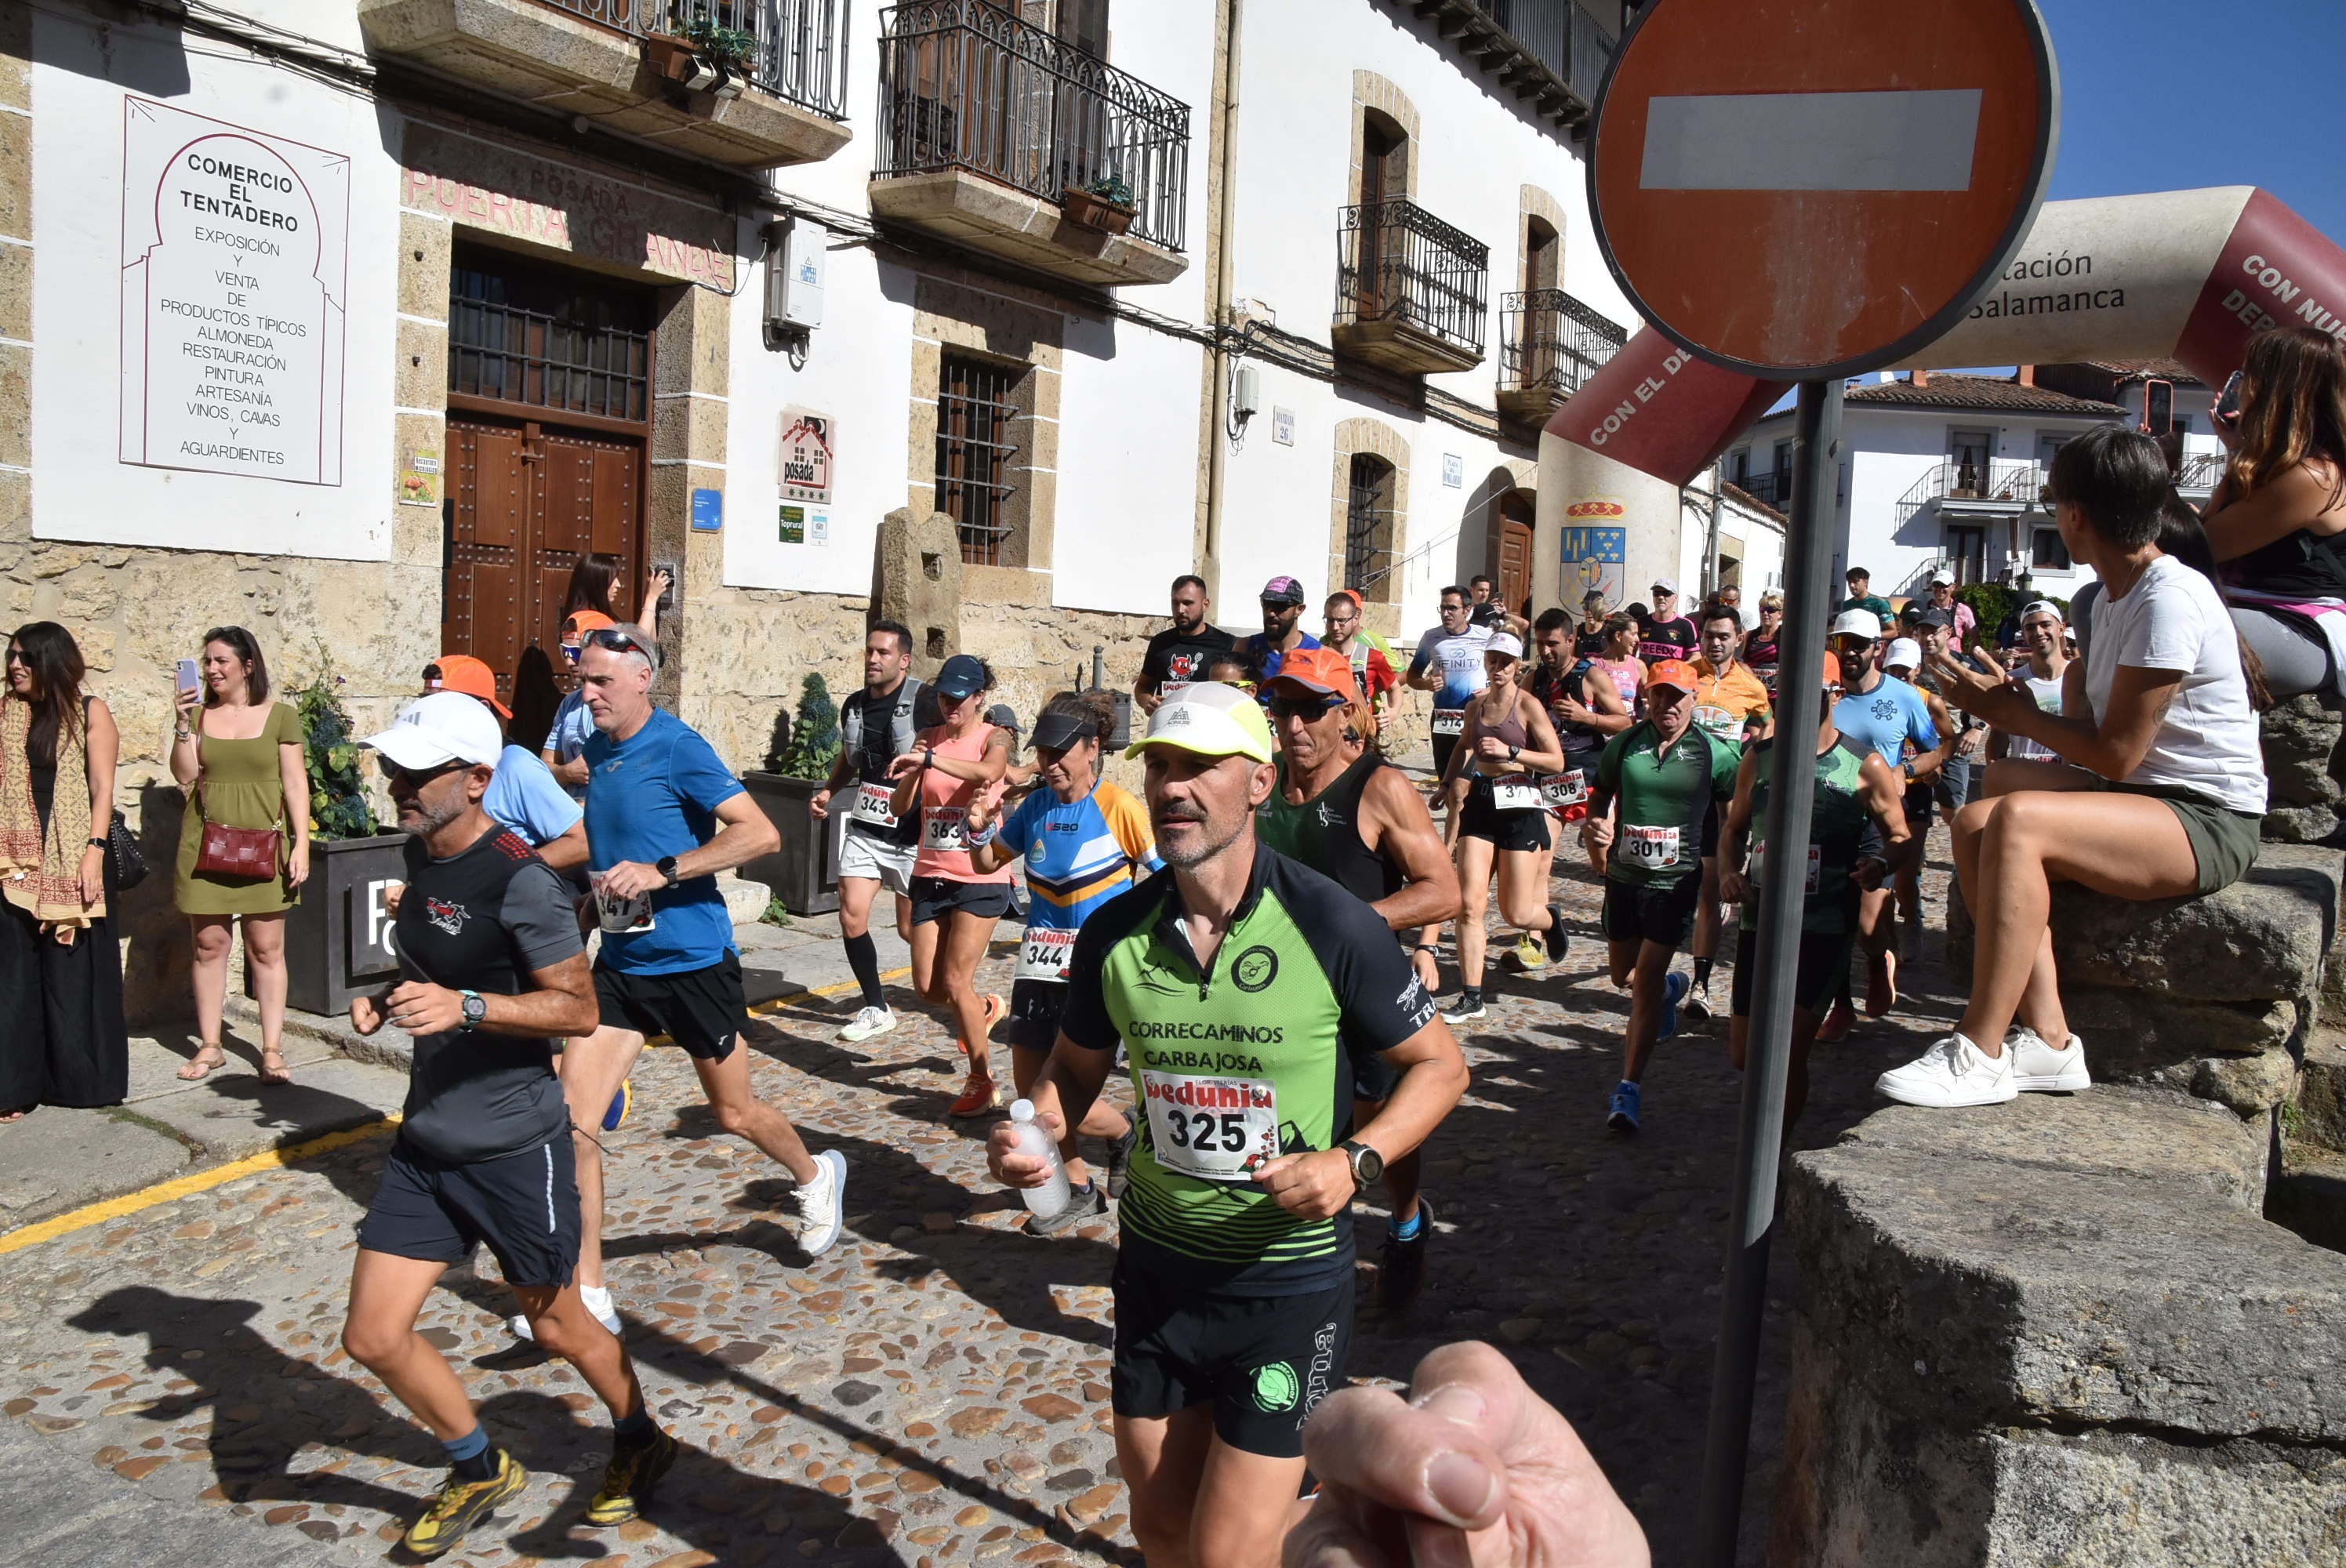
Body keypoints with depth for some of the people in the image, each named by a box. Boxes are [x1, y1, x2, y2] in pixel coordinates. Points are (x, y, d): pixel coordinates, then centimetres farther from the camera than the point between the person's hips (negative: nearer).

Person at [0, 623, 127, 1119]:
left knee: (74, 969, 4)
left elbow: (102, 788, -4)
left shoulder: (90, 712, 0)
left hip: (72, 856, -3)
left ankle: (79, 1078, 14)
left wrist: (95, 851, -14)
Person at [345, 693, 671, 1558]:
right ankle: (481, 1469, 30)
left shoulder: (520, 878, -21)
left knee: (555, 1325, 11)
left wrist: (465, 1006, -30)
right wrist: (388, 1000, 1)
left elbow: (578, 1007, -19)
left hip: (514, 1146, -7)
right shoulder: (422, 856, 5)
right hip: (424, 1145, 8)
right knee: (373, 1336, 6)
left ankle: (641, 1444, 40)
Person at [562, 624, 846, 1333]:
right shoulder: (597, 749, 6)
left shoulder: (676, 747, -16)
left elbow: (760, 832, -24)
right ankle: (587, 1293, 6)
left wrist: (661, 872, -29)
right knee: (572, 1118, -5)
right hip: (619, 962, 6)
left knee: (735, 1114, 12)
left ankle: (816, 1177, 43)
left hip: (692, 960, -6)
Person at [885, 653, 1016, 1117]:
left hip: (980, 879, -5)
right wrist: (910, 773, -14)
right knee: (928, 987, 6)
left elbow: (988, 772, -31)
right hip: (931, 876, 5)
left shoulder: (994, 738, -5)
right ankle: (987, 1009, 38)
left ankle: (983, 1082, 9)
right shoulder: (929, 737, 8)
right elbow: (900, 807, 5)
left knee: (955, 983, -7)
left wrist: (927, 758, -37)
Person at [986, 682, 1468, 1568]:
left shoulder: (1332, 929, -18)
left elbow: (1441, 1067, -7)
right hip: (1157, 1268, 4)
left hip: (1290, 1281, -4)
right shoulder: (1116, 933, -6)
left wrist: (1353, 1162, -22)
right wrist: (1033, 1133, -10)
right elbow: (1077, 1068, 11)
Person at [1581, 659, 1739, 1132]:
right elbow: (1601, 794, 14)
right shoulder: (1624, 744, 0)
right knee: (1624, 976, 20)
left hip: (1676, 882, -4)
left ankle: (1629, 1088, -4)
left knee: (1645, 982, -11)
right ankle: (1671, 988, 57)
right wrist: (1593, 825, -7)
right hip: (1624, 875, 4)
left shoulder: (1713, 753, -7)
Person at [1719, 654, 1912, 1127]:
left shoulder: (1865, 767, -3)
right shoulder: (1760, 757, 7)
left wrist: (1880, 864, -19)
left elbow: (1903, 839, 4)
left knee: (1787, 1053, -9)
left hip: (1825, 928, -4)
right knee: (1743, 1055, 10)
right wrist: (1727, 874, -3)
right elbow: (1734, 829, 17)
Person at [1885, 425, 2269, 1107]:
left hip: (2210, 820, -10)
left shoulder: (2170, 600, -17)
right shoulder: (2113, 599, 14)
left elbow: (2115, 753, -17)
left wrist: (2011, 711, -6)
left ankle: (1978, 1058, -27)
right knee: (1974, 822, -10)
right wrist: (2009, 703, 1)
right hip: (2145, 799, 10)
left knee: (2018, 819, -31)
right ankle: (2048, 1040, -15)